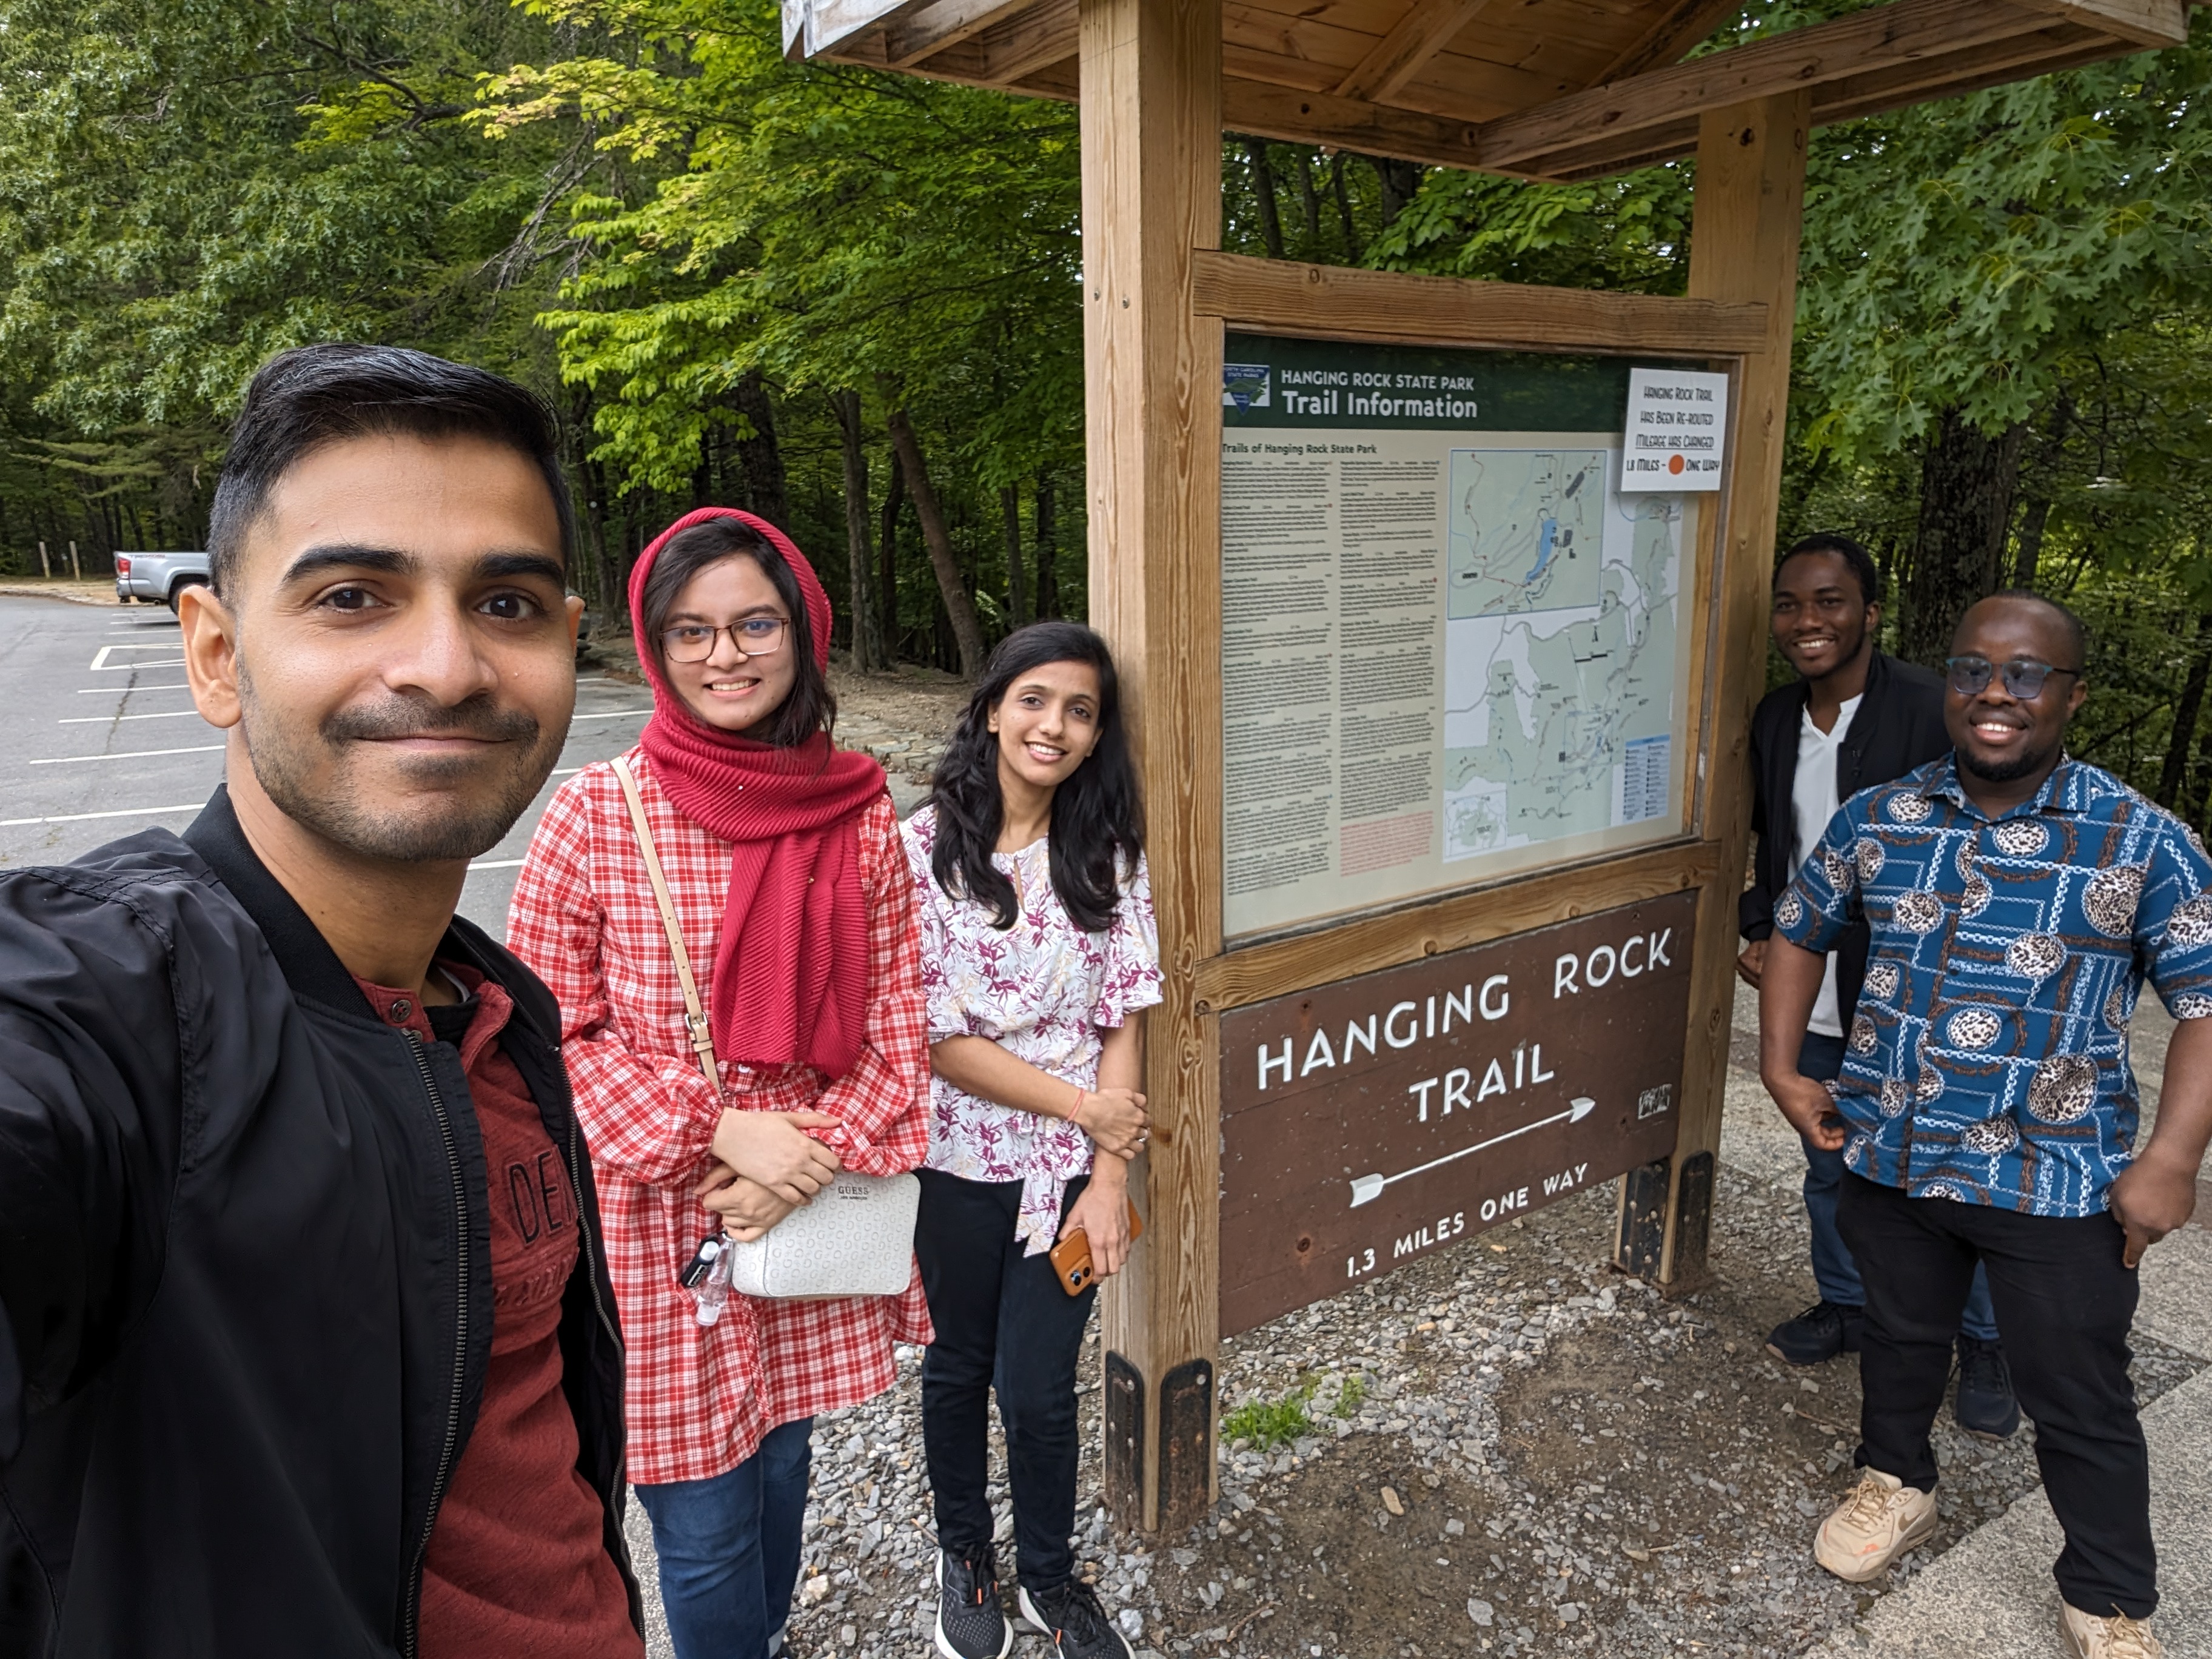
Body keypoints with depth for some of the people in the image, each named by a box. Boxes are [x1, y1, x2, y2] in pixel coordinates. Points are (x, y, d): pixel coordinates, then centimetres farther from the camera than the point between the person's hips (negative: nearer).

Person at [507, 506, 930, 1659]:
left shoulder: (861, 813, -3)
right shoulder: (596, 814, -11)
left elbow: (897, 1021, 1)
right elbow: (552, 1027, -8)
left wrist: (817, 1151, -13)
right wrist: (721, 1130, -16)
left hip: (810, 1210, 3)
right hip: (658, 1226, -3)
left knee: (780, 1470, 23)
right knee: (703, 1528, 9)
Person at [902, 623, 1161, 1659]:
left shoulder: (1107, 854, -5)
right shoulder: (923, 849, -14)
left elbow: (1123, 1022, -4)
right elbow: (935, 1039, -15)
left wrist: (1111, 1176, -9)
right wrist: (1084, 1106, -14)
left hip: (1069, 1169, 1)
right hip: (958, 1165, -1)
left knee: (1038, 1387, 11)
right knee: (959, 1367, 20)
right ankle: (963, 1554, 46)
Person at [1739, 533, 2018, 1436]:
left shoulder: (1936, 713, -18)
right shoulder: (1776, 718, 2)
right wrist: (1759, 928, 1)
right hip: (1814, 999, 6)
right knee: (1830, 1168, 21)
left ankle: (1987, 1345, 34)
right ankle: (1845, 1304, 43)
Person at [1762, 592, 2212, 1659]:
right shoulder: (1875, 819, -2)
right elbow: (1800, 931, 11)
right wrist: (1781, 1067, 3)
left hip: (2056, 1180, -3)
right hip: (1888, 1158, 3)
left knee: (2081, 1405, 11)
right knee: (1899, 1340, 24)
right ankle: (1897, 1487, 50)